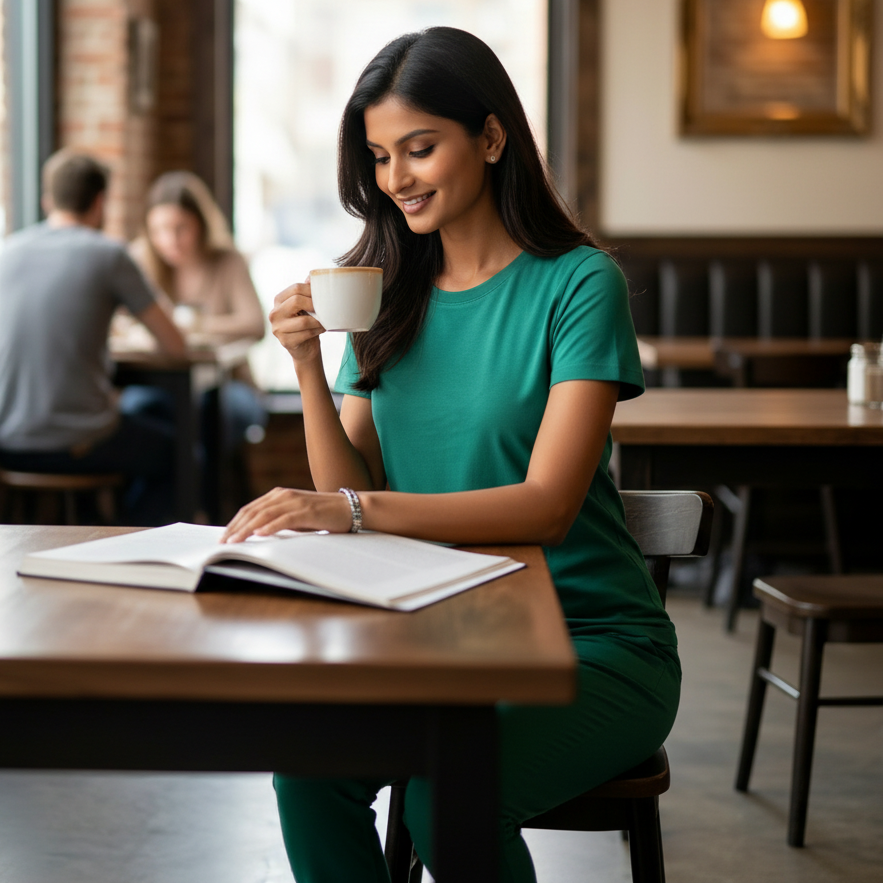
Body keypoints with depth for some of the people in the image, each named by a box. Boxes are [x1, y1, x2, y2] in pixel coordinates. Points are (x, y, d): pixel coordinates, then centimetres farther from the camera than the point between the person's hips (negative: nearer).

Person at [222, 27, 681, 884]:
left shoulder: (578, 283, -8)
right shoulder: (385, 296, 9)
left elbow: (549, 506, -19)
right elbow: (349, 499, 5)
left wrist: (357, 512, -30)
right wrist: (309, 367, -10)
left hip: (590, 642, -4)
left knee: (445, 795, -30)